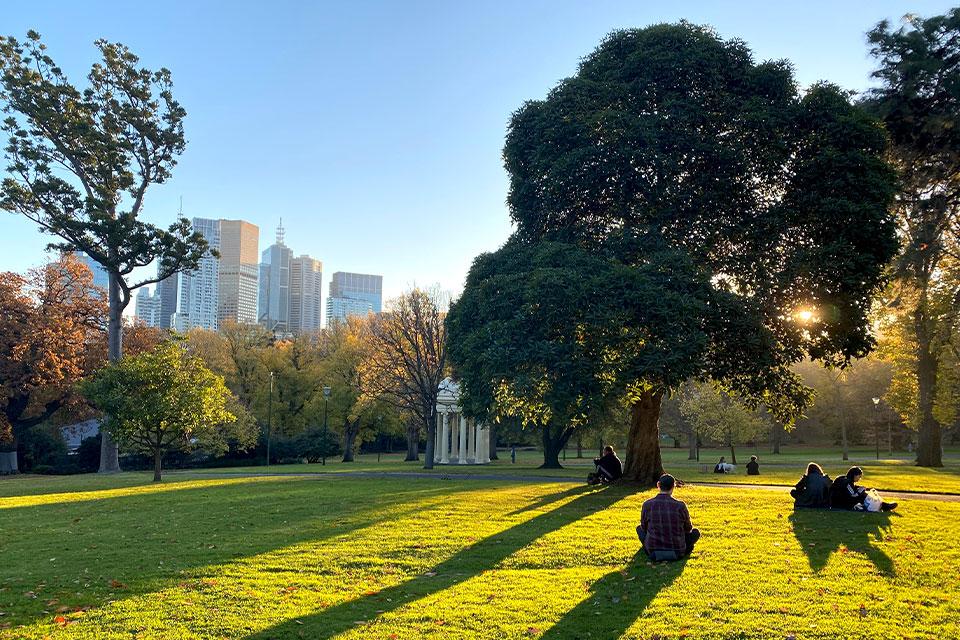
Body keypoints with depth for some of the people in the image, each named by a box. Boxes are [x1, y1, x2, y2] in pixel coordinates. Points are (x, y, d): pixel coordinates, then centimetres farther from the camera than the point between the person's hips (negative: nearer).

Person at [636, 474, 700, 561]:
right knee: (696, 532, 22)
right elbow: (688, 528, 5)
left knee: (639, 529, 25)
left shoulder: (647, 505, -10)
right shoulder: (680, 506, -13)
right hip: (677, 553, -1)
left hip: (653, 553, 1)